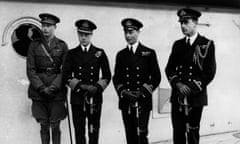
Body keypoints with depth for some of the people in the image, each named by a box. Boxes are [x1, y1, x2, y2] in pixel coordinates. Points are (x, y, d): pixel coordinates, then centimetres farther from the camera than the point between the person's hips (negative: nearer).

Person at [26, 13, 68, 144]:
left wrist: (53, 87, -12)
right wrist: (42, 88, -9)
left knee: (55, 126, 3)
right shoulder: (34, 45, 5)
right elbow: (30, 70, 1)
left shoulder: (62, 45, 3)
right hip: (38, 93, 1)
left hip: (57, 92, -1)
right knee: (44, 126, 7)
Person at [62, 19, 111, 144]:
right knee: (79, 130, 4)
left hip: (95, 97, 0)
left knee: (94, 130, 6)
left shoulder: (100, 53, 7)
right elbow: (66, 76, -1)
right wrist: (81, 86, -13)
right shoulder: (72, 54, 7)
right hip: (77, 97, 0)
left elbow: (107, 75, 5)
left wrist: (97, 88, -11)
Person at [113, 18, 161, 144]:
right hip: (125, 102, 3)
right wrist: (123, 91, -8)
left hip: (143, 101, -3)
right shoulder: (121, 55, 12)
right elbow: (116, 78, 11)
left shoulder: (149, 53, 3)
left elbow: (156, 77, 0)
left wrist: (142, 92, -11)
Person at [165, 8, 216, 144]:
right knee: (178, 132, 3)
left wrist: (192, 89, -13)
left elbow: (210, 71, -7)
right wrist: (178, 84, -11)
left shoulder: (207, 44, 0)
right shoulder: (177, 44, 11)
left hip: (196, 96, -3)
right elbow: (169, 68, 8)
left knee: (193, 132, 7)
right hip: (178, 96, 3)